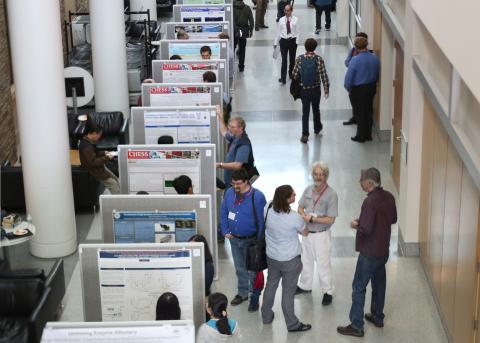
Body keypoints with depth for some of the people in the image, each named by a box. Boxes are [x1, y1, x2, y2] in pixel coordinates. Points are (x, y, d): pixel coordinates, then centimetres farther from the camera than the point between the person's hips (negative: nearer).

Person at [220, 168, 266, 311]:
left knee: (253, 270, 6)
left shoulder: (257, 197, -21)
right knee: (240, 268, 21)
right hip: (234, 239, 5)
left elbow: (261, 220, -17)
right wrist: (225, 231, 1)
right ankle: (242, 293, 38)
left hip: (250, 240, -5)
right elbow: (223, 213, 7)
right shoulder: (229, 193, -5)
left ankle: (254, 298, 19)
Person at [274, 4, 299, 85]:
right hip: (283, 41, 0)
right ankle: (283, 78, -6)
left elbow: (298, 31, -2)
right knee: (284, 60, -5)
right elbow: (278, 32, 4)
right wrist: (276, 42, 6)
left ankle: (291, 73, 36)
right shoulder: (281, 20, -1)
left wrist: (297, 41, -10)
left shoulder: (295, 20, -4)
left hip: (292, 41, 0)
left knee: (292, 59, 15)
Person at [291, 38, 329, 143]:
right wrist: (326, 89, -3)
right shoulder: (319, 59, -13)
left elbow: (295, 75, -9)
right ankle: (317, 129, 42)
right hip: (316, 90, 1)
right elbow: (324, 75, -12)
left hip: (304, 90, 0)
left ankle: (305, 135, 3)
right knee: (316, 109, 23)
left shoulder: (299, 59, -11)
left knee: (305, 112, 8)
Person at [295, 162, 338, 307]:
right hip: (306, 232, 6)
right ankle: (305, 285, 40)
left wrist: (312, 219, -22)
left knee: (323, 264, 2)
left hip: (321, 235, -6)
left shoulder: (331, 194, -19)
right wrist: (304, 216, -13)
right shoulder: (308, 190, -2)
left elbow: (330, 220, -19)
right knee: (306, 261, 21)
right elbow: (300, 207, 9)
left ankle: (327, 291, 18)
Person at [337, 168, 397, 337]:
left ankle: (356, 326, 5)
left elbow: (366, 229, -28)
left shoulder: (370, 201, -25)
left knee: (358, 288, 1)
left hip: (369, 253, -8)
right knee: (379, 284, 22)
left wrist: (356, 225, -8)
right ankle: (377, 317, 36)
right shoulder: (389, 197, 1)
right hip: (384, 250, 8)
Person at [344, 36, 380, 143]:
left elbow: (349, 77, -19)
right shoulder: (375, 58, -7)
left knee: (359, 113, 8)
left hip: (358, 89, -5)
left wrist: (348, 89, -2)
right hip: (371, 88, 5)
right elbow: (377, 74, 3)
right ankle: (368, 135, 28)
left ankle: (360, 136, 17)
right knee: (369, 111, 17)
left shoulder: (355, 60, -23)